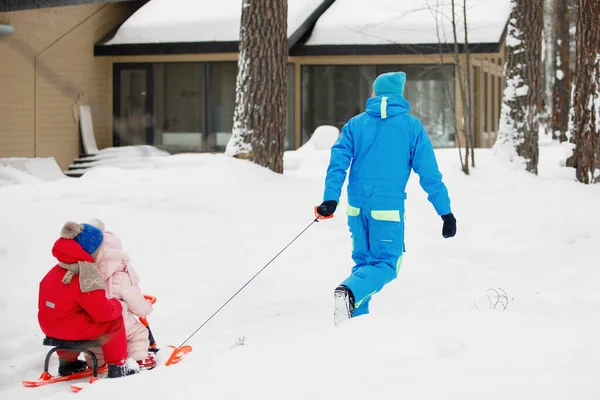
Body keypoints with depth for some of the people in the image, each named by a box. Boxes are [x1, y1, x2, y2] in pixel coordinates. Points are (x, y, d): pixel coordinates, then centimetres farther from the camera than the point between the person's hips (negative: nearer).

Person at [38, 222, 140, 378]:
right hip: (72, 329, -9)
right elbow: (103, 312, -19)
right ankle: (118, 367, 10)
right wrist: (117, 306, 1)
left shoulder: (57, 271, 5)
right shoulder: (88, 278, -22)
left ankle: (67, 362, 47)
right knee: (115, 320, 3)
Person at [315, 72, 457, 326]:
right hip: (388, 208, -4)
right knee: (385, 265, 1)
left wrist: (330, 199, -8)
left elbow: (338, 162, -2)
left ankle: (357, 315, 11)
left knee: (363, 261, 18)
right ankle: (349, 292, -26)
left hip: (358, 206, 4)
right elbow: (429, 173, -2)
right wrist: (445, 211, 1)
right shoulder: (411, 126, 0)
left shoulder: (356, 124, 8)